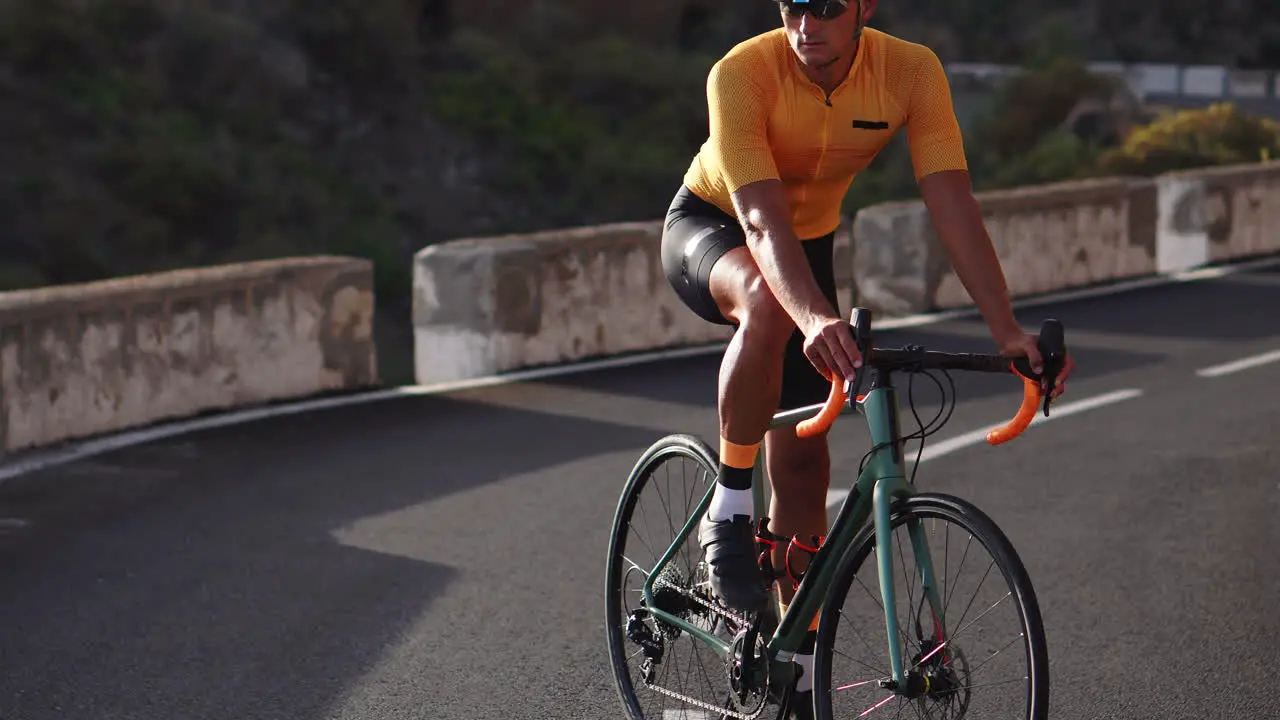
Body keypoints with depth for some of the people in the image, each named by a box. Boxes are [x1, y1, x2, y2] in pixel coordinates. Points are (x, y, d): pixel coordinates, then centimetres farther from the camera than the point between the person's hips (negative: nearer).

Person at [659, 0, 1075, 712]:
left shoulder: (912, 71, -24)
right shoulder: (743, 74, -34)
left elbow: (953, 201, -27)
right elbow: (762, 219, -43)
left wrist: (1007, 327, -37)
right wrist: (815, 318, -60)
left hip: (809, 242, 4)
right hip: (709, 228, -4)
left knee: (802, 459, 0)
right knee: (768, 304, -41)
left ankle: (801, 670, 12)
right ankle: (729, 508, -24)